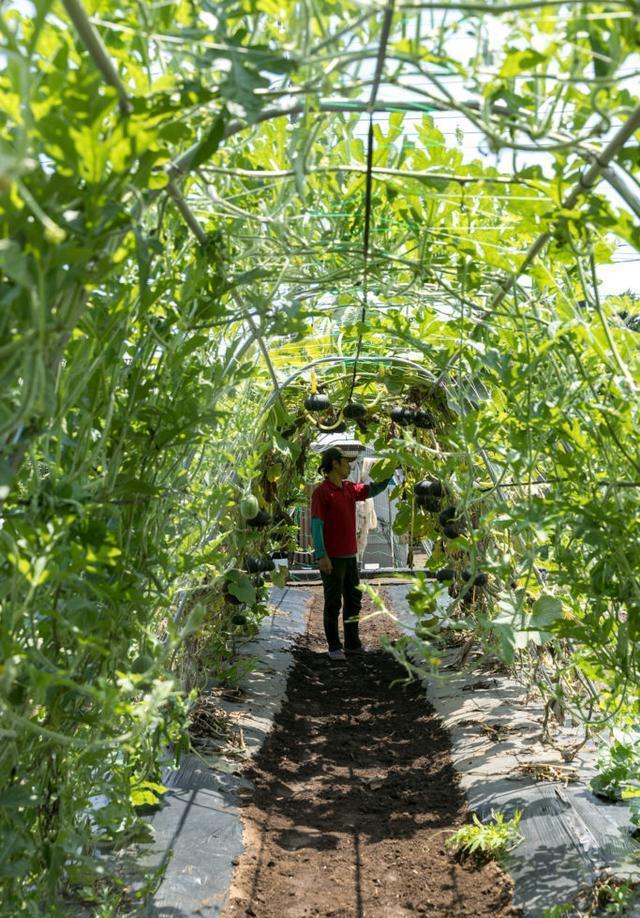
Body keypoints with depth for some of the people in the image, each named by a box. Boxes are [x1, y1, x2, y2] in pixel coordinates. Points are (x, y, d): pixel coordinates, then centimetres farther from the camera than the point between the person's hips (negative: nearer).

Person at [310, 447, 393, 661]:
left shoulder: (350, 489, 10)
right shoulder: (321, 492, -12)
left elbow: (372, 490, 20)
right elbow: (316, 526, -16)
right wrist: (321, 556, -22)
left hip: (350, 555, 8)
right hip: (332, 558, -8)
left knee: (353, 601, 14)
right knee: (333, 603, 2)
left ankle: (352, 643, 25)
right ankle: (334, 647, 12)